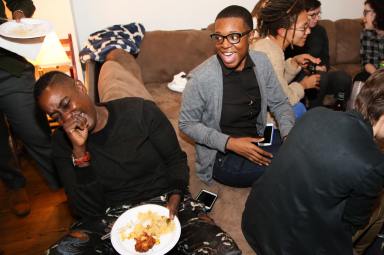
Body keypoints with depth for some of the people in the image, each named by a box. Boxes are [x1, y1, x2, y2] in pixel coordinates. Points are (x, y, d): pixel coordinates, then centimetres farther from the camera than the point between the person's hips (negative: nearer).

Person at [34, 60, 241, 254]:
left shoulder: (141, 111, -8)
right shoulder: (63, 143, -3)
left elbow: (175, 159, 2)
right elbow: (87, 211, -8)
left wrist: (175, 197, -15)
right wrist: (79, 151, -20)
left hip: (166, 202, -1)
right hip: (111, 215, 2)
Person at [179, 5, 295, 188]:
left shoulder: (262, 62, -8)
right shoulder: (201, 78, -23)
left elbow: (279, 103, 4)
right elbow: (186, 124, -12)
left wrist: (289, 136, -15)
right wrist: (230, 143, -22)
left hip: (257, 139, 6)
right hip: (220, 156, -5)